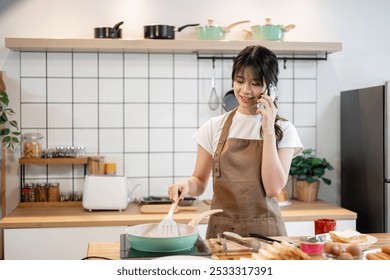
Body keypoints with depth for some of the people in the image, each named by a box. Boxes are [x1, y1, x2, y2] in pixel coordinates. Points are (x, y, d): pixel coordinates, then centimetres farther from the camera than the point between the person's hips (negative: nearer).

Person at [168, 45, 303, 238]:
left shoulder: (283, 130, 2)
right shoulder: (214, 127, 5)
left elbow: (273, 188, -10)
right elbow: (200, 182, 8)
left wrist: (268, 129, -9)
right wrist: (187, 184, -13)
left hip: (264, 230, -1)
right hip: (221, 229, 1)